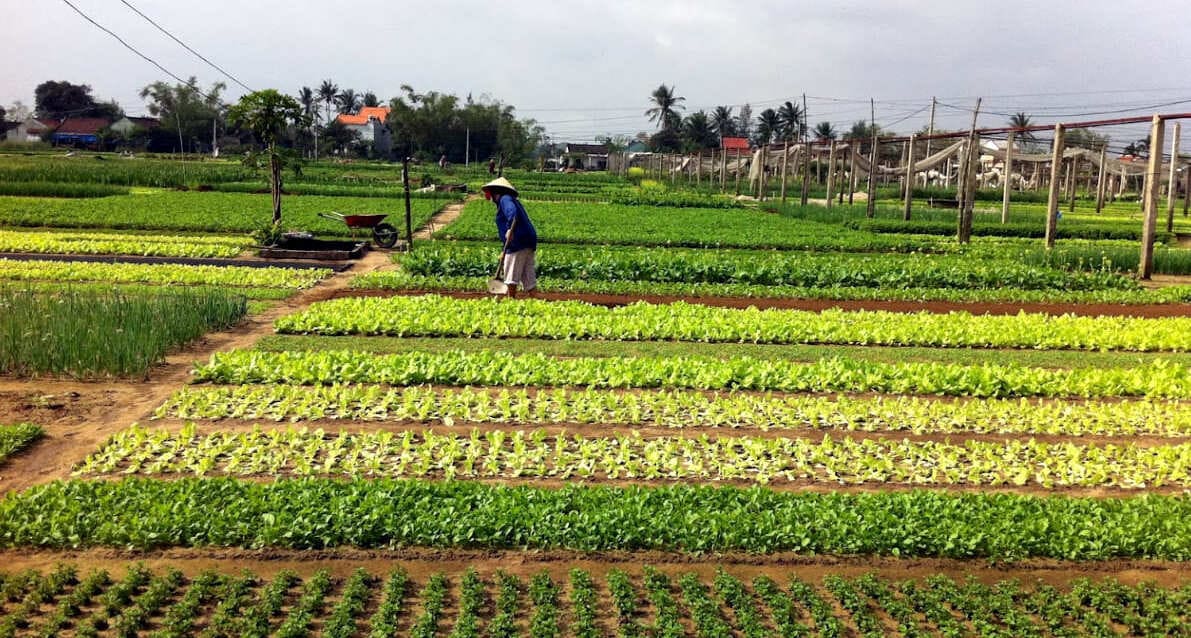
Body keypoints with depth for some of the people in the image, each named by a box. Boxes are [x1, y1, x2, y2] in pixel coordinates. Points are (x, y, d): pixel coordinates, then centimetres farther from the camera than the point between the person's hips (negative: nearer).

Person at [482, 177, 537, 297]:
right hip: (528, 243, 9)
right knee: (527, 274, 8)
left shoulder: (504, 199, -3)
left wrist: (510, 230, -36)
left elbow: (512, 213, -25)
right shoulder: (514, 201, 25)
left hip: (517, 243, -9)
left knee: (512, 274, -3)